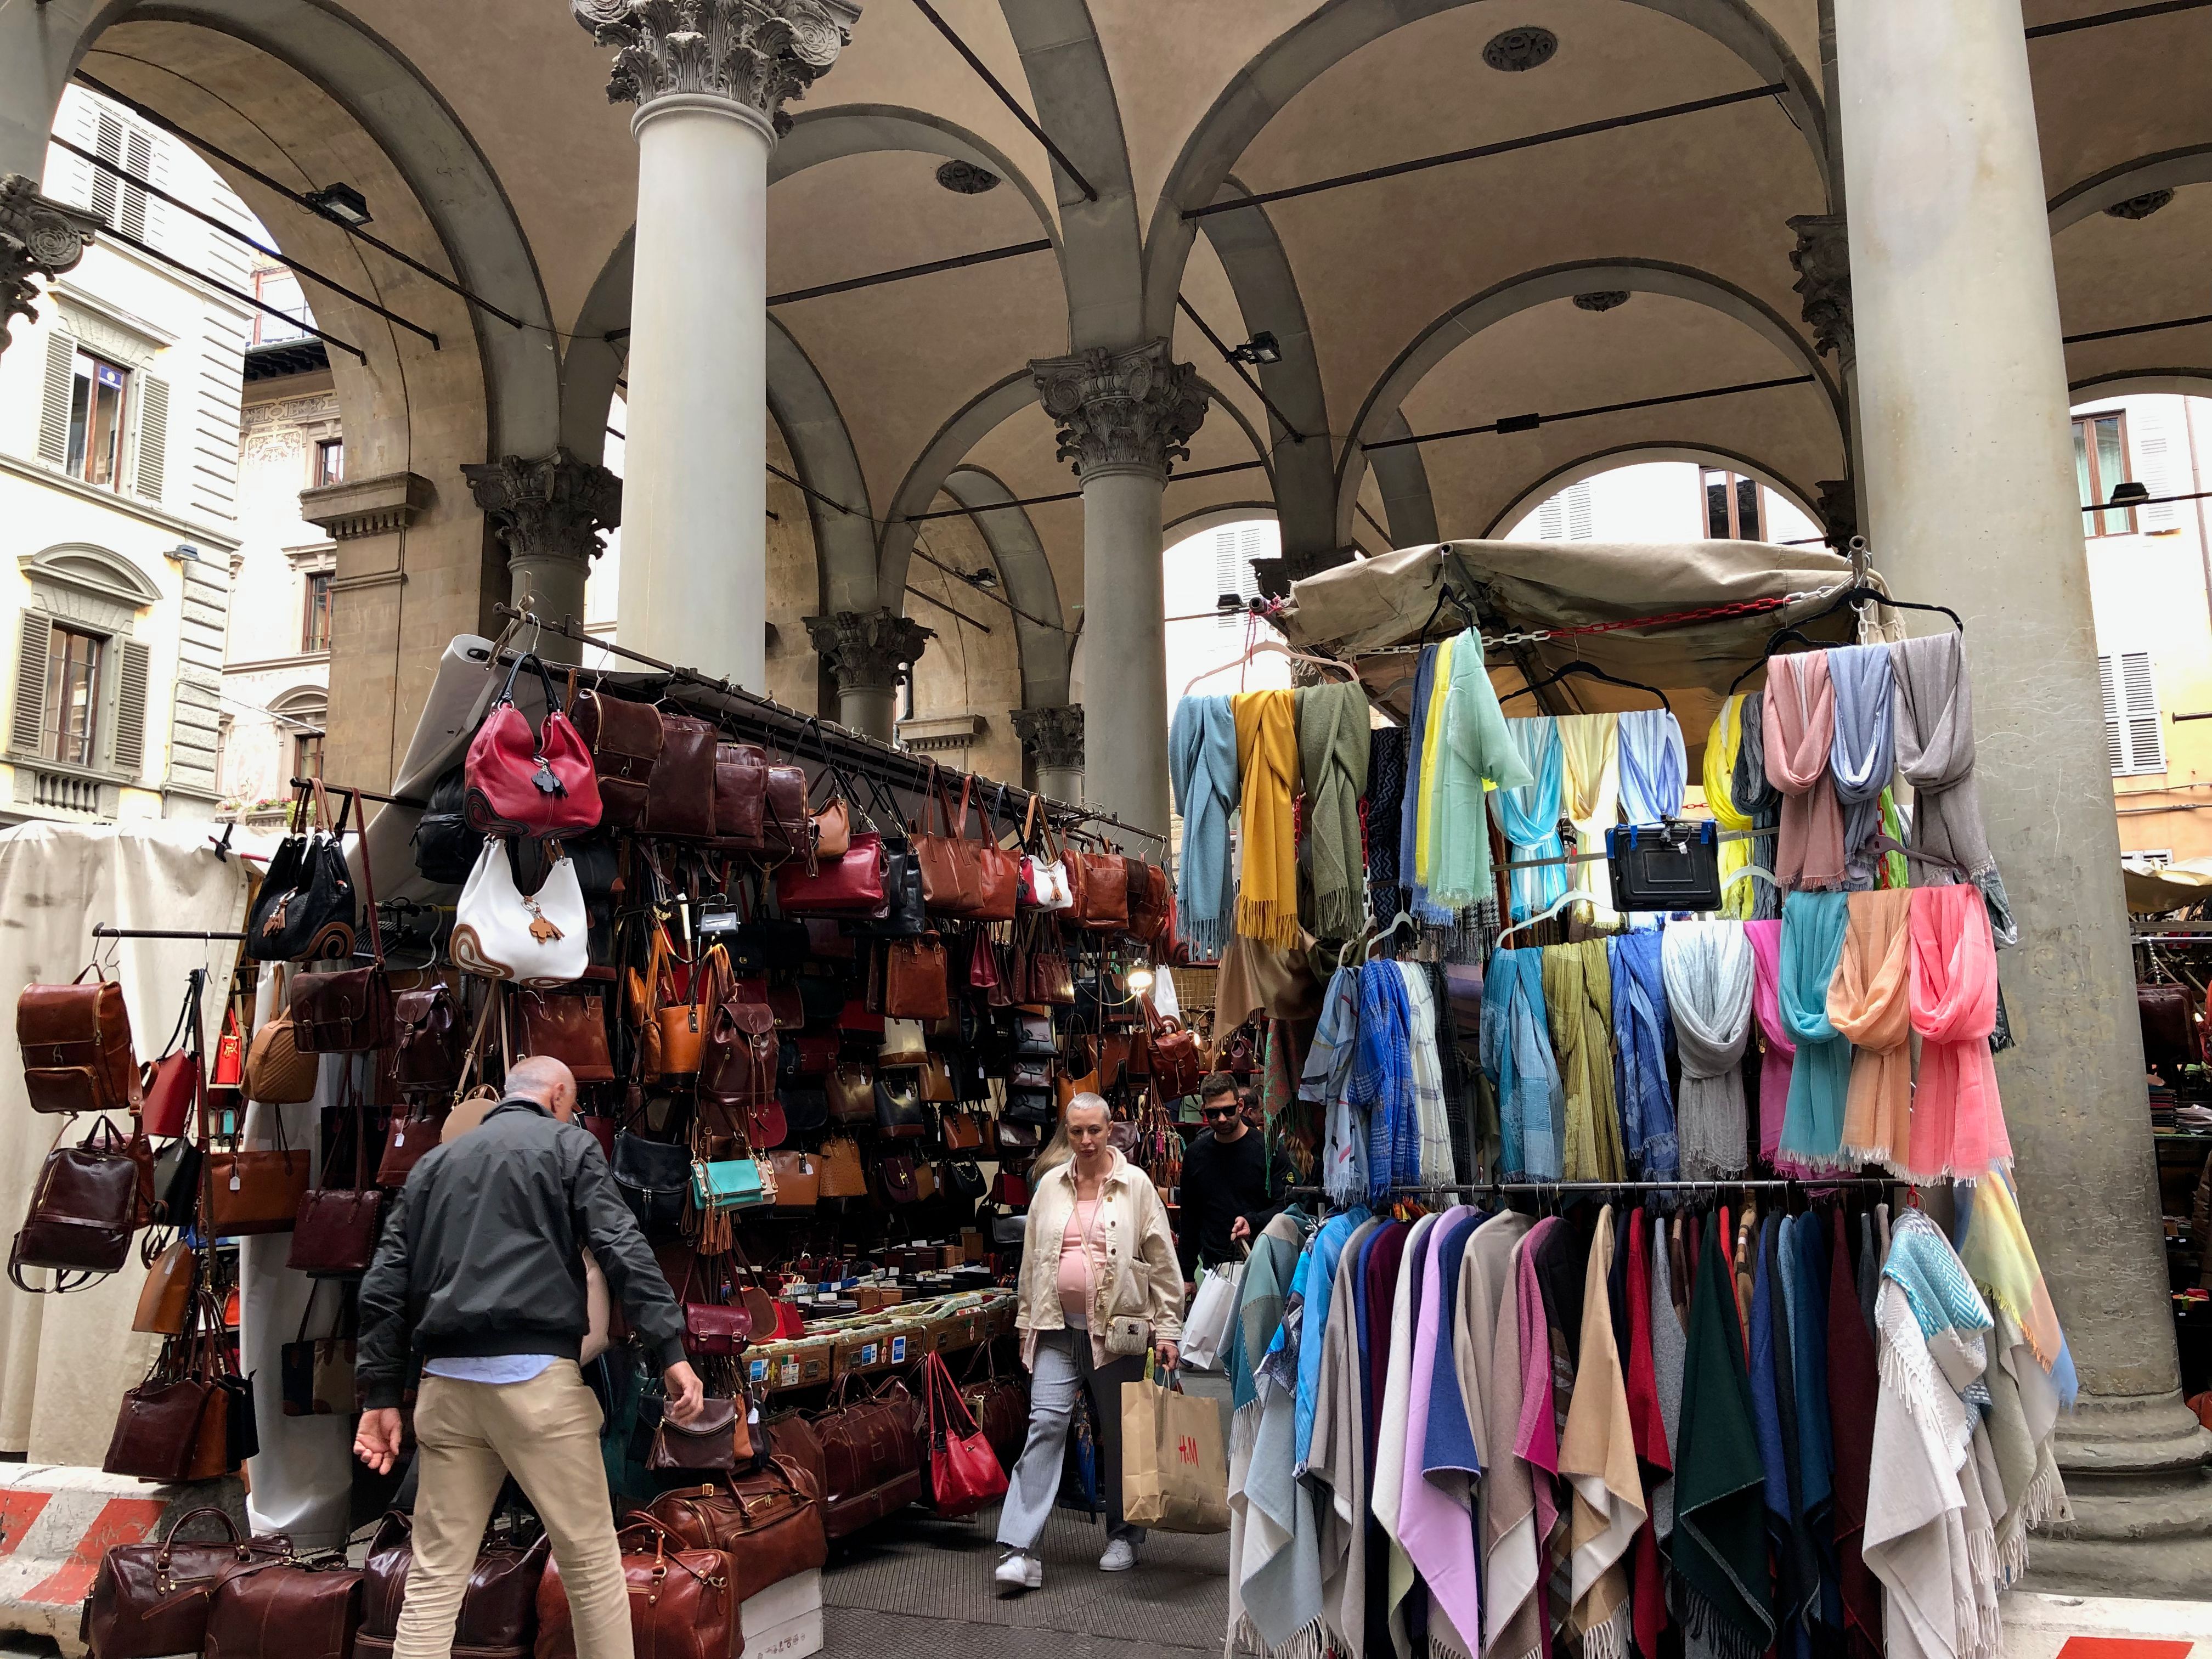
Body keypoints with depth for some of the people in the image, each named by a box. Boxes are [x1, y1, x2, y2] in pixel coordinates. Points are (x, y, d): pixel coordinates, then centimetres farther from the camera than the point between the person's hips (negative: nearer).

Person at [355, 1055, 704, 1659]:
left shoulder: (434, 1162, 21)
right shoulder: (568, 1145, 6)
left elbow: (385, 1285, 15)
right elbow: (623, 1249, -8)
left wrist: (381, 1394, 14)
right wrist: (671, 1350, -12)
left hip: (448, 1383, 5)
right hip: (535, 1378, -5)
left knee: (435, 1577, 9)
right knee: (591, 1559, 6)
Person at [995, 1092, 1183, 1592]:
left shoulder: (1135, 1185, -2)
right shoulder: (1050, 1185, 7)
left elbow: (1162, 1262, -1)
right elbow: (1032, 1258, 13)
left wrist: (1167, 1328, -3)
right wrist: (1027, 1321, 12)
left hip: (1118, 1328, -2)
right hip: (1059, 1329, 2)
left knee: (1120, 1433, 10)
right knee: (1046, 1423, -9)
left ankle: (1123, 1537, 28)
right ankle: (1019, 1548, -9)